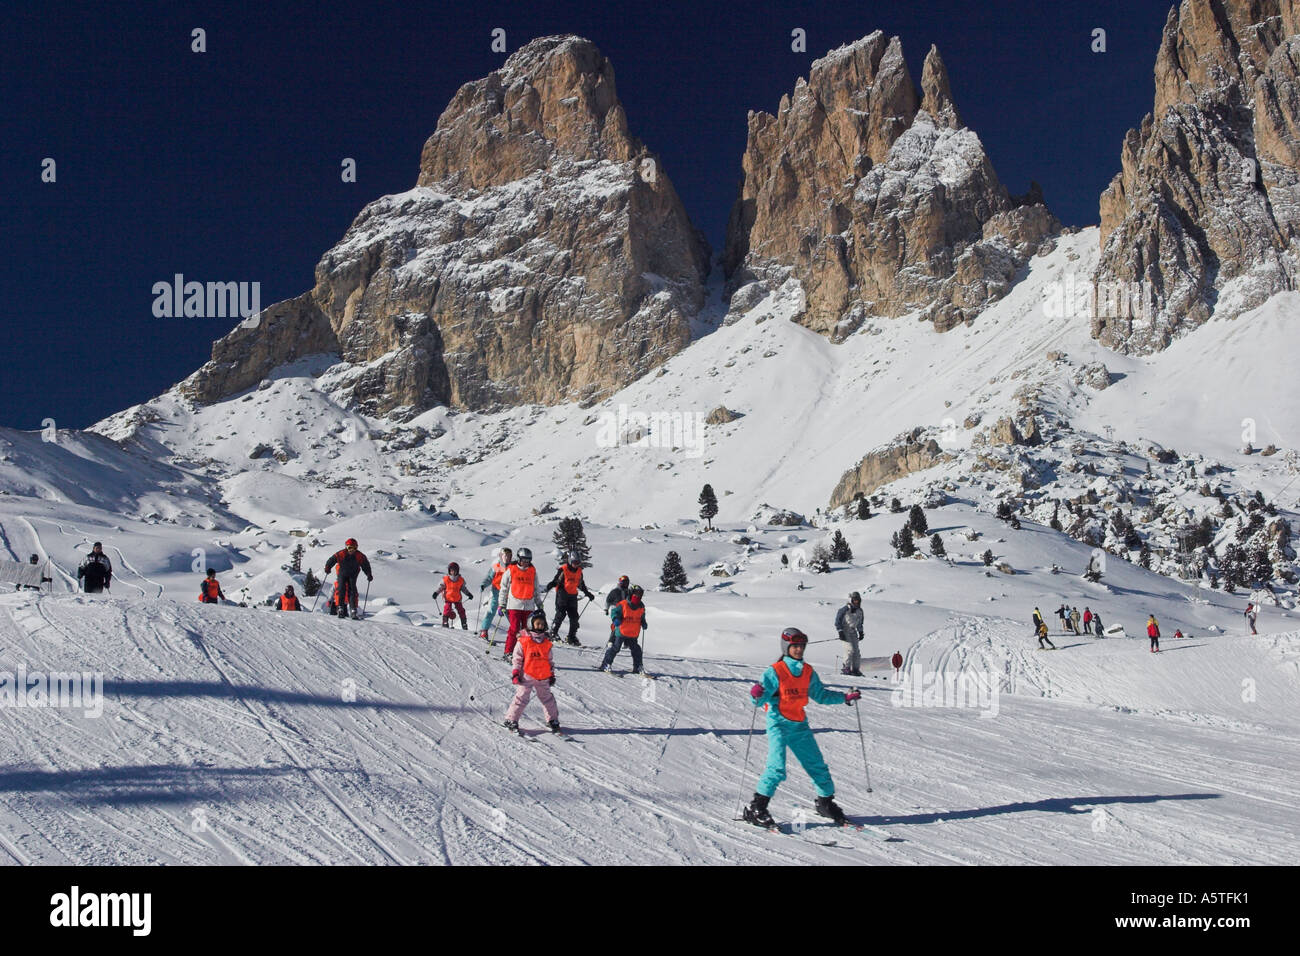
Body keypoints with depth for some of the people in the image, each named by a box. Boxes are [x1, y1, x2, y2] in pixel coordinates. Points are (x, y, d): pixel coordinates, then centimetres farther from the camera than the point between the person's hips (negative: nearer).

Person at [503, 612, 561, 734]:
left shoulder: (547, 642, 8)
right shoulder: (523, 641, -6)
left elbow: (550, 660, 16)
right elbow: (517, 658, -3)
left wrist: (552, 674, 15)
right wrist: (515, 673, -9)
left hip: (543, 677, 4)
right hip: (527, 676, -4)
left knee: (547, 698, 12)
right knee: (521, 698, -4)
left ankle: (552, 720, 23)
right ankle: (511, 720, 6)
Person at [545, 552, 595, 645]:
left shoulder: (579, 571, 12)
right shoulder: (563, 570, -6)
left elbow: (581, 584, 24)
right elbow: (556, 580, -8)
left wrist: (588, 594, 28)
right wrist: (550, 586, -28)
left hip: (573, 596, 6)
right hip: (562, 595, -6)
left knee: (574, 617, 3)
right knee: (560, 614, -13)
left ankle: (572, 637, 10)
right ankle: (553, 633, -3)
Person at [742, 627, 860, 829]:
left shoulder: (808, 672, 9)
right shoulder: (775, 672, -9)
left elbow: (820, 694, 21)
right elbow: (762, 700, -12)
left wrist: (845, 697, 15)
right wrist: (757, 695, -35)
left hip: (800, 725, 6)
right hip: (779, 723, -6)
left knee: (817, 764, 9)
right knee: (777, 768, -18)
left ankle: (826, 802, 29)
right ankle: (756, 809, -10)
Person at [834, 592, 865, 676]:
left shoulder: (859, 611, 9)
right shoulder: (845, 609, -11)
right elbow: (837, 621, -10)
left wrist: (860, 632, 15)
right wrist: (840, 632, -16)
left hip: (853, 631, 6)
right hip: (845, 631, -6)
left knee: (856, 651, 0)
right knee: (851, 649, -19)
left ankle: (855, 669, 6)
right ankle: (846, 668, -12)